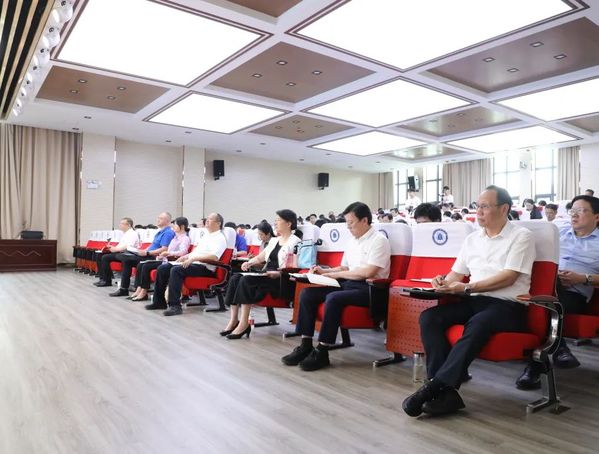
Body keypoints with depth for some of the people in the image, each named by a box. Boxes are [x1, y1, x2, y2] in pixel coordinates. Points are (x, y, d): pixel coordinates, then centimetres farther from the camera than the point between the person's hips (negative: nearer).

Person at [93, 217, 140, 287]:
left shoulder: (133, 234, -10)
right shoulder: (125, 234, 21)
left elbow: (128, 247, -23)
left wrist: (115, 249, -20)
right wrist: (113, 248, 4)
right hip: (120, 252, 10)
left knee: (105, 258, -21)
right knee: (100, 256, 0)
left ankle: (107, 281, -11)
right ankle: (102, 278, -1)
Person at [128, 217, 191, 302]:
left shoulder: (185, 238, -6)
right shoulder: (175, 237, 21)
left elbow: (182, 252, -22)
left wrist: (168, 253, -26)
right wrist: (161, 255, 3)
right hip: (166, 259, 9)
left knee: (146, 266, -20)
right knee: (140, 265, -5)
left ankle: (144, 293, -12)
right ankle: (138, 290, -9)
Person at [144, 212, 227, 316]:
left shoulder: (220, 238, -6)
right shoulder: (205, 236, 24)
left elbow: (214, 256, -21)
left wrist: (193, 258, -24)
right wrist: (185, 257, 10)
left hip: (205, 267, -9)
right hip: (191, 262, 9)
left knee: (176, 270, -32)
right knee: (162, 268, -3)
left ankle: (175, 306, -30)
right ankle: (159, 301, 4)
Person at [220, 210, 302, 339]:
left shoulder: (295, 242, -5)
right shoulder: (274, 240, 20)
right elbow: (260, 257, 25)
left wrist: (278, 273, -26)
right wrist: (249, 263, 5)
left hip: (281, 280, -8)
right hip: (266, 275, 8)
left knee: (246, 280, -28)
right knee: (235, 278, -15)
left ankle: (244, 323, -23)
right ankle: (234, 320, -16)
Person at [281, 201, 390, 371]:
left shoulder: (378, 240, -9)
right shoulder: (353, 241, 15)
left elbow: (368, 272, -20)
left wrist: (336, 274, -12)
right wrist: (324, 271, 5)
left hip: (368, 288, -8)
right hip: (348, 283, 8)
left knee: (333, 298, -34)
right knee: (307, 293, -8)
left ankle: (322, 352, -21)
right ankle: (305, 346, -7)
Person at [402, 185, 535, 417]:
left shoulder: (521, 236, 1)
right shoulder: (472, 238, 19)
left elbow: (509, 277, -10)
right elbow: (457, 274, 18)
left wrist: (466, 288, -16)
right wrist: (444, 281, -6)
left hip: (507, 305, -5)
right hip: (473, 301, 6)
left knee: (477, 324, -37)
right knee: (429, 317, -20)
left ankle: (433, 387, -32)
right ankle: (446, 392, -27)